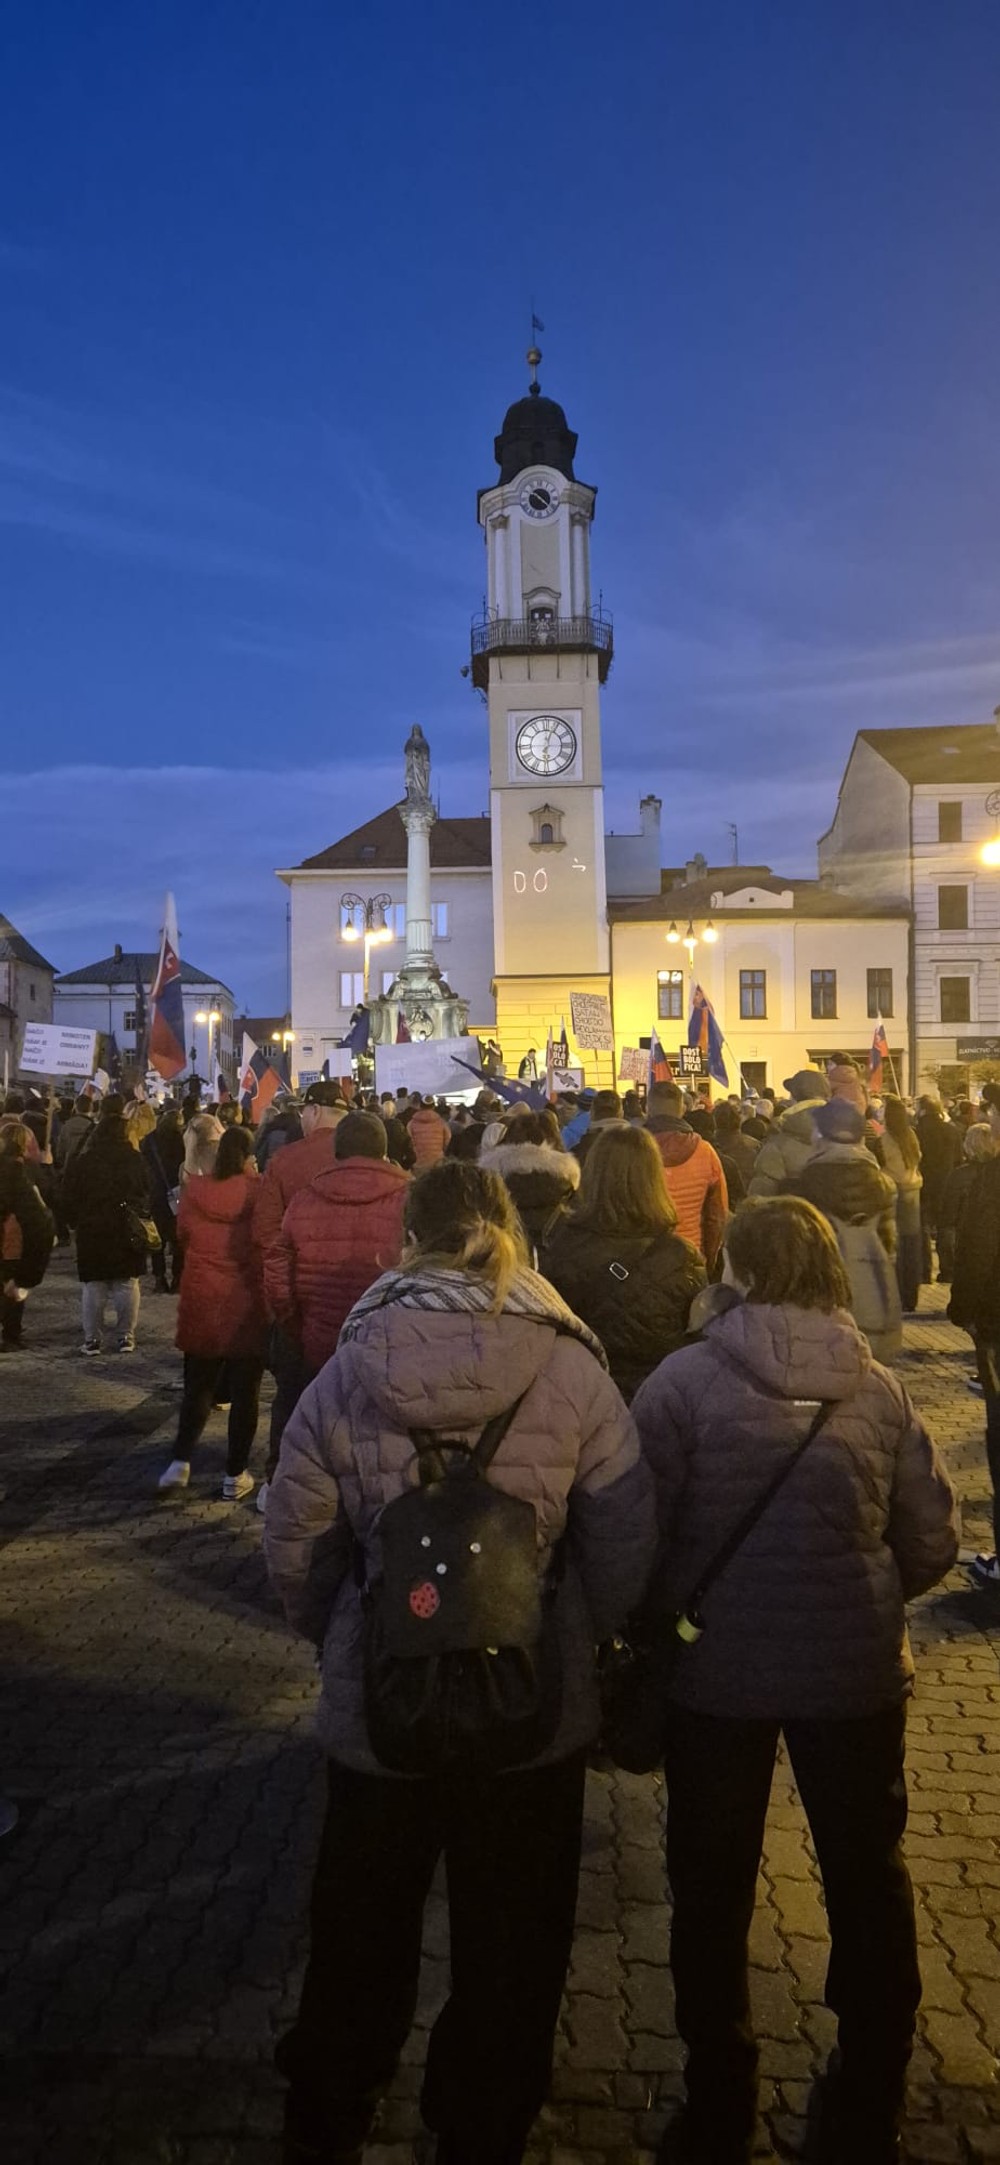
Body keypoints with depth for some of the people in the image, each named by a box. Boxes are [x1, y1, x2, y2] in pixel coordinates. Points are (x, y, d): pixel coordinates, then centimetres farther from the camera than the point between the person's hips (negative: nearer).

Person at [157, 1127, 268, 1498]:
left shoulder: (194, 1191, -5)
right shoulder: (259, 1193, -14)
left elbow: (182, 1238, 9)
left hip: (201, 1301, 2)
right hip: (247, 1303, -2)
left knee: (198, 1384, 17)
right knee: (245, 1390, 8)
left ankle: (180, 1461, 9)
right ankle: (235, 1475, 13)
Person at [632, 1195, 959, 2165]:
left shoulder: (686, 1378, -15)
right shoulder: (879, 1389, -6)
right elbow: (932, 1542, -1)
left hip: (715, 1671, -2)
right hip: (856, 1670, 3)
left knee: (713, 1889, 18)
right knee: (867, 1878, 23)